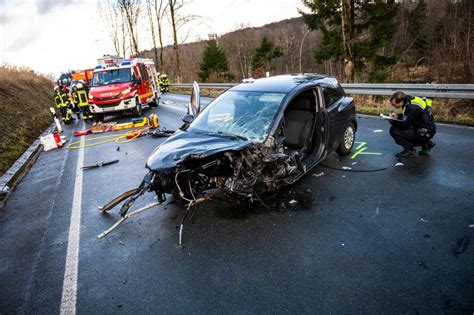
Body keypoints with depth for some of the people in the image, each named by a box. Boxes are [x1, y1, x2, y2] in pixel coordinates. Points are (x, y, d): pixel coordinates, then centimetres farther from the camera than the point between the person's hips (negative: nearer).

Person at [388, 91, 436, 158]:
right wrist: (398, 116, 1)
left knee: (393, 130, -18)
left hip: (424, 133, -9)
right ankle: (426, 143, 19)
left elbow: (405, 125, -24)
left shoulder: (412, 107, -24)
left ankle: (410, 151, -5)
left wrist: (392, 121, -17)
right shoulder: (410, 100, 3)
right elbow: (408, 117, 17)